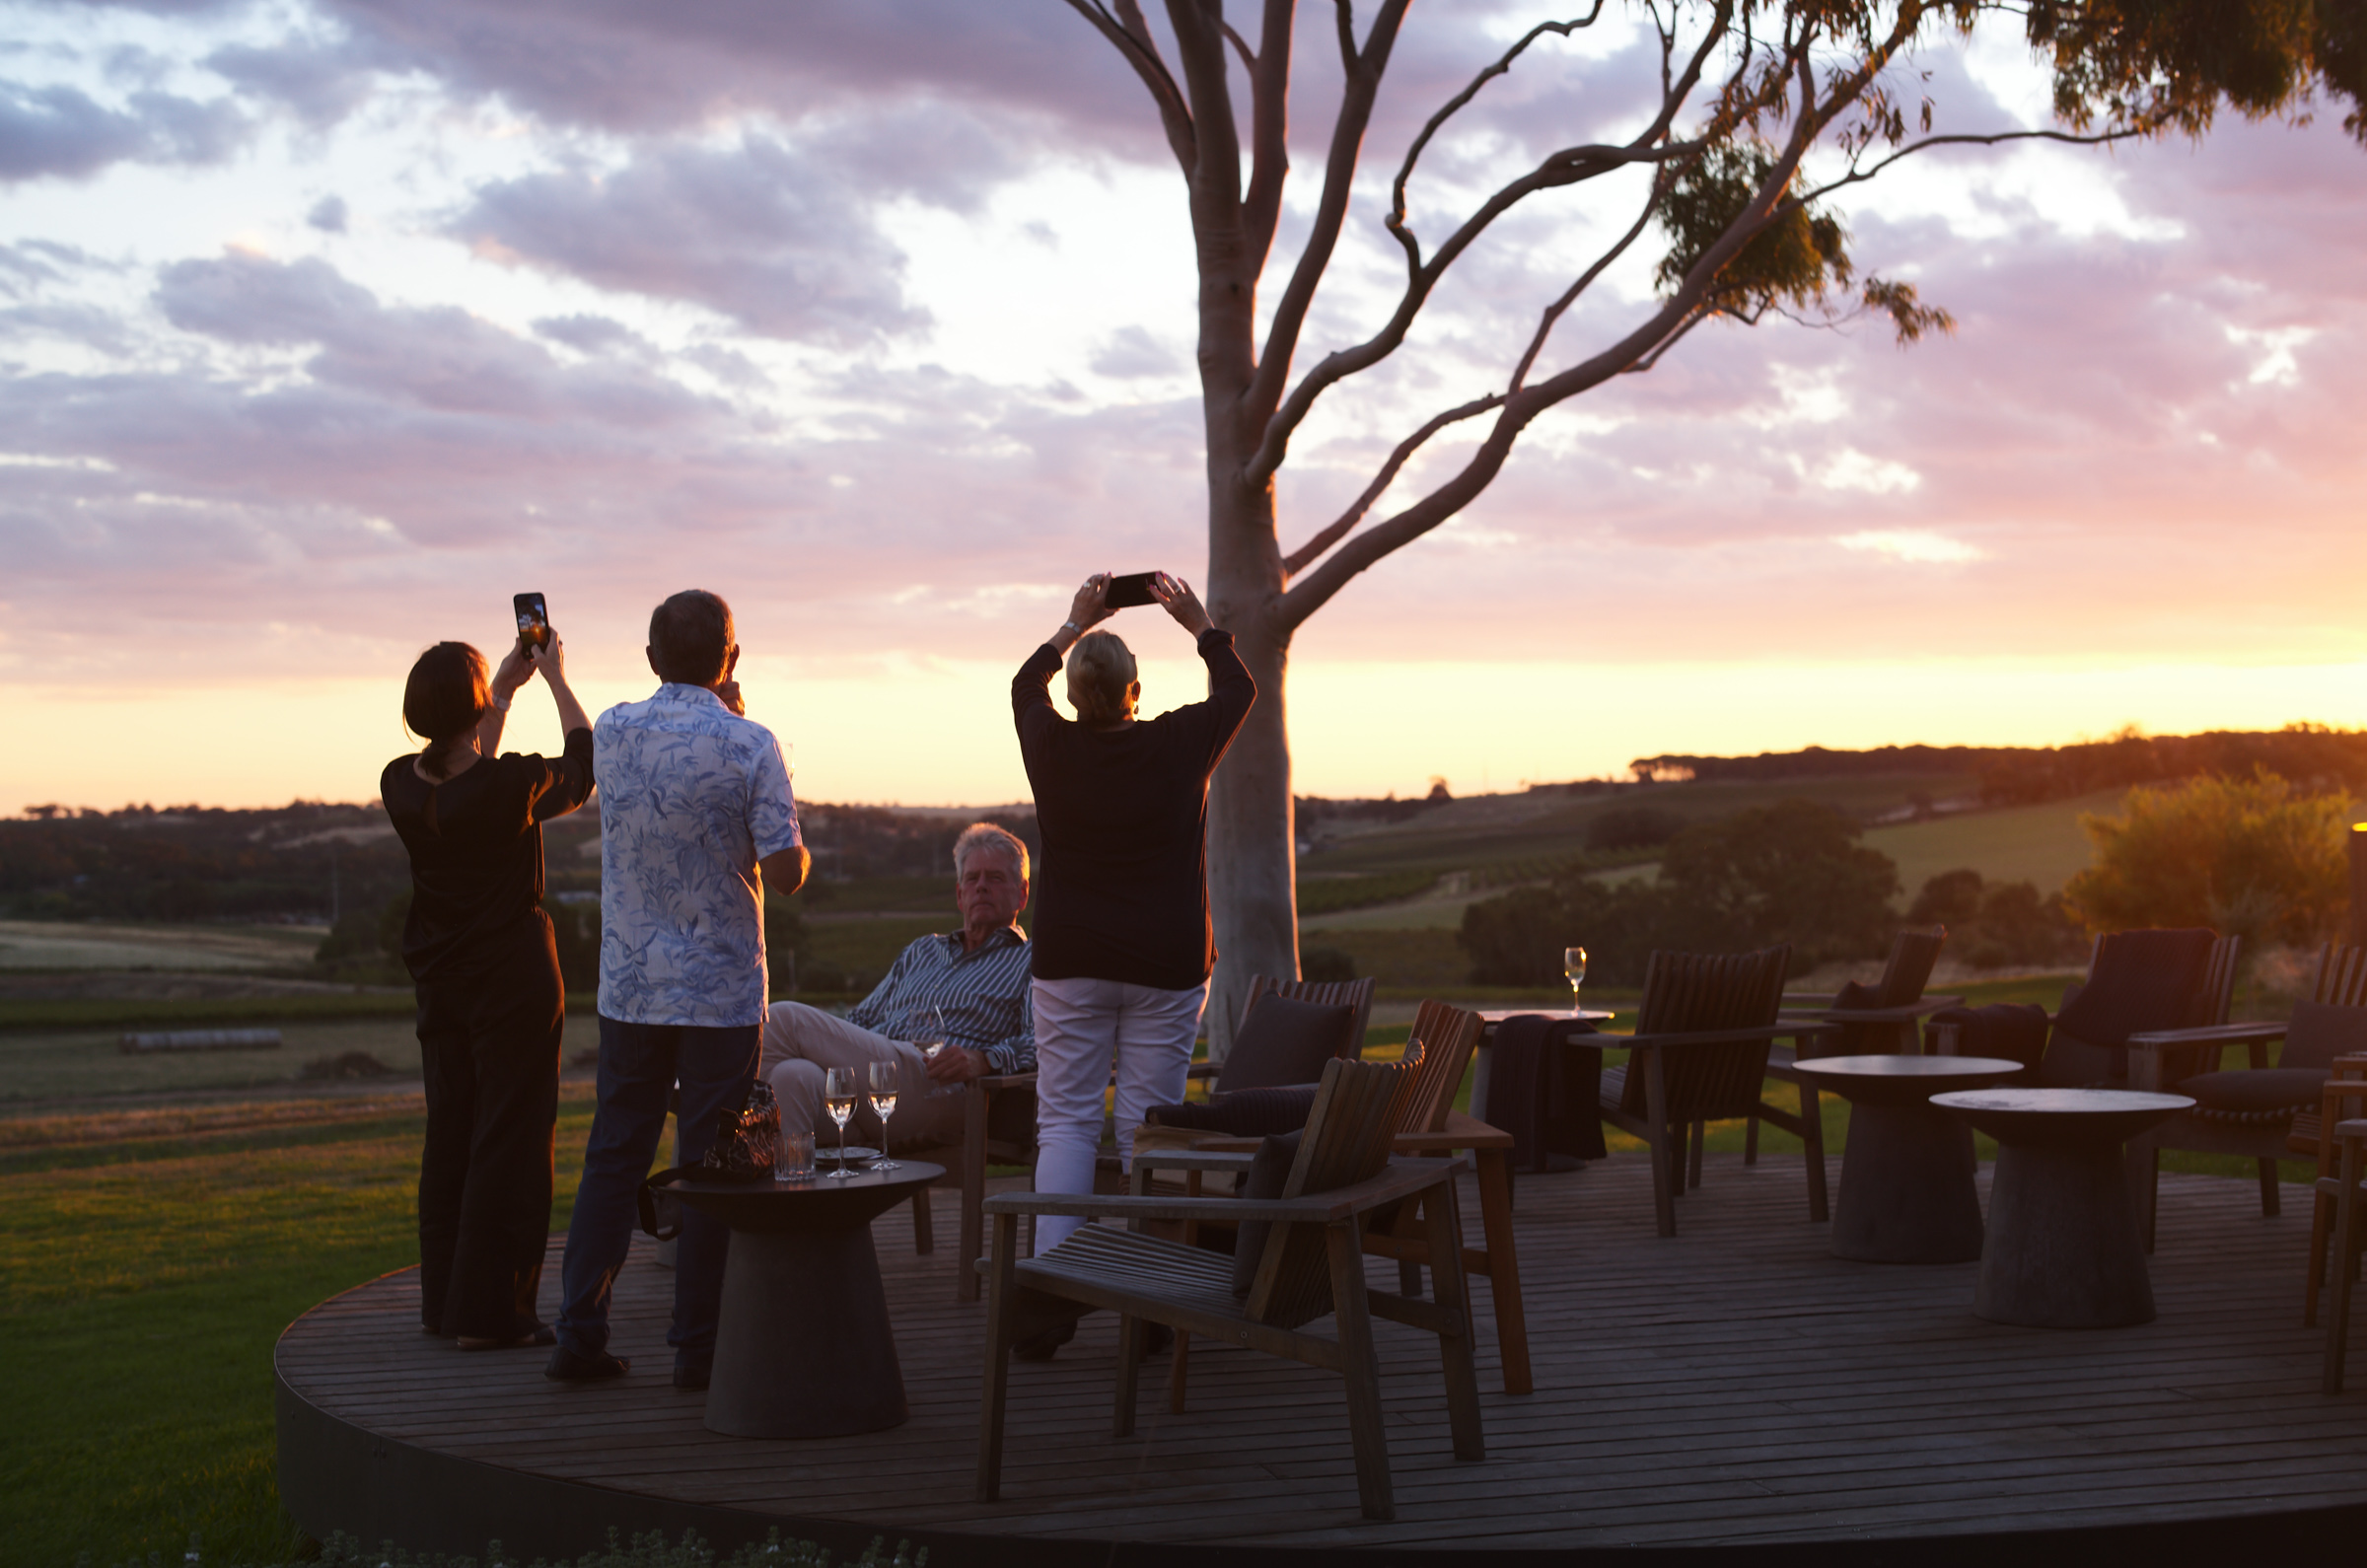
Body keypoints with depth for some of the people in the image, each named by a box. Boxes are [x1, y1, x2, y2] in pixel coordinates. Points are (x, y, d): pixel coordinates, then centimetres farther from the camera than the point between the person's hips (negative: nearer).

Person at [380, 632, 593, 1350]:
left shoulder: (401, 785, -3)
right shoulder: (510, 787, -20)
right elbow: (583, 765, 1)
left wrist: (508, 686, 24)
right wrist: (556, 680, 12)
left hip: (441, 981, 6)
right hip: (514, 979, -6)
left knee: (449, 1136, 14)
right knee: (510, 1139, 0)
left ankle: (444, 1302, 21)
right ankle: (489, 1311, 1)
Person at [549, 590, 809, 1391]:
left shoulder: (613, 733, 1)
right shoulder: (749, 745, -12)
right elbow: (786, 870, -15)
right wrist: (800, 850, 7)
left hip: (628, 988, 4)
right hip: (720, 991, -4)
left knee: (612, 1159, 11)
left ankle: (579, 1333, 10)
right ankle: (699, 1347, 6)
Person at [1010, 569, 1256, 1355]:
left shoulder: (1054, 747, -5)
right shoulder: (1179, 746, -7)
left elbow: (1024, 685, 19)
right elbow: (1238, 689, 14)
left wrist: (1074, 624, 28)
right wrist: (1200, 624, 24)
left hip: (1070, 964, 1)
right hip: (1165, 964, 0)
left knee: (1065, 1120, 3)